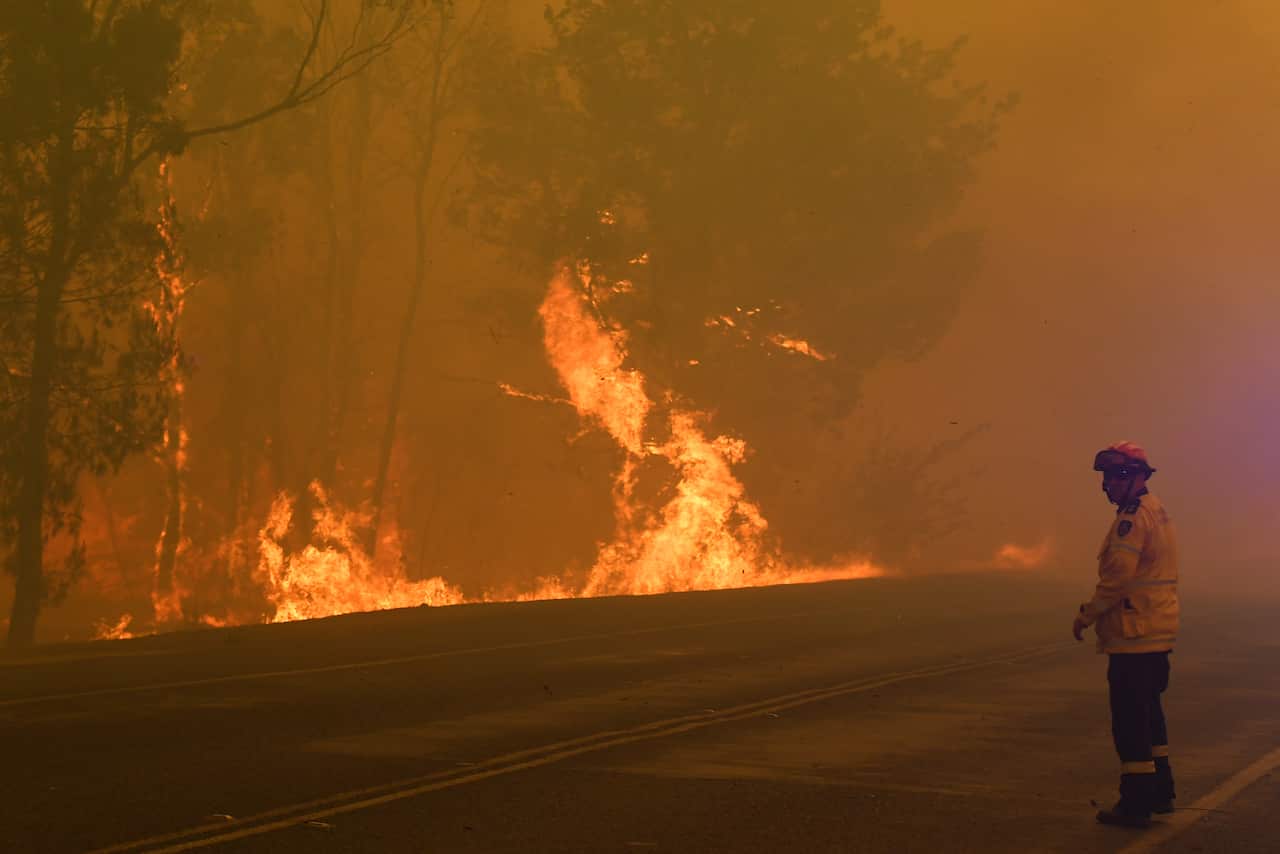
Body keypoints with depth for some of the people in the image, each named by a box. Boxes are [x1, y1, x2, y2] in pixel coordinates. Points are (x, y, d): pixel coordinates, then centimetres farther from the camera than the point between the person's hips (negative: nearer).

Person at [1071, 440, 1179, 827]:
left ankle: (1135, 803, -3)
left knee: (1130, 719, -5)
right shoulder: (1157, 512, 16)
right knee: (1149, 713, 20)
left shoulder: (1133, 517, -16)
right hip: (1157, 634, 10)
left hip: (1134, 636, -10)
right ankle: (1160, 792, 29)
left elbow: (1117, 576, -22)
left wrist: (1087, 615, -11)